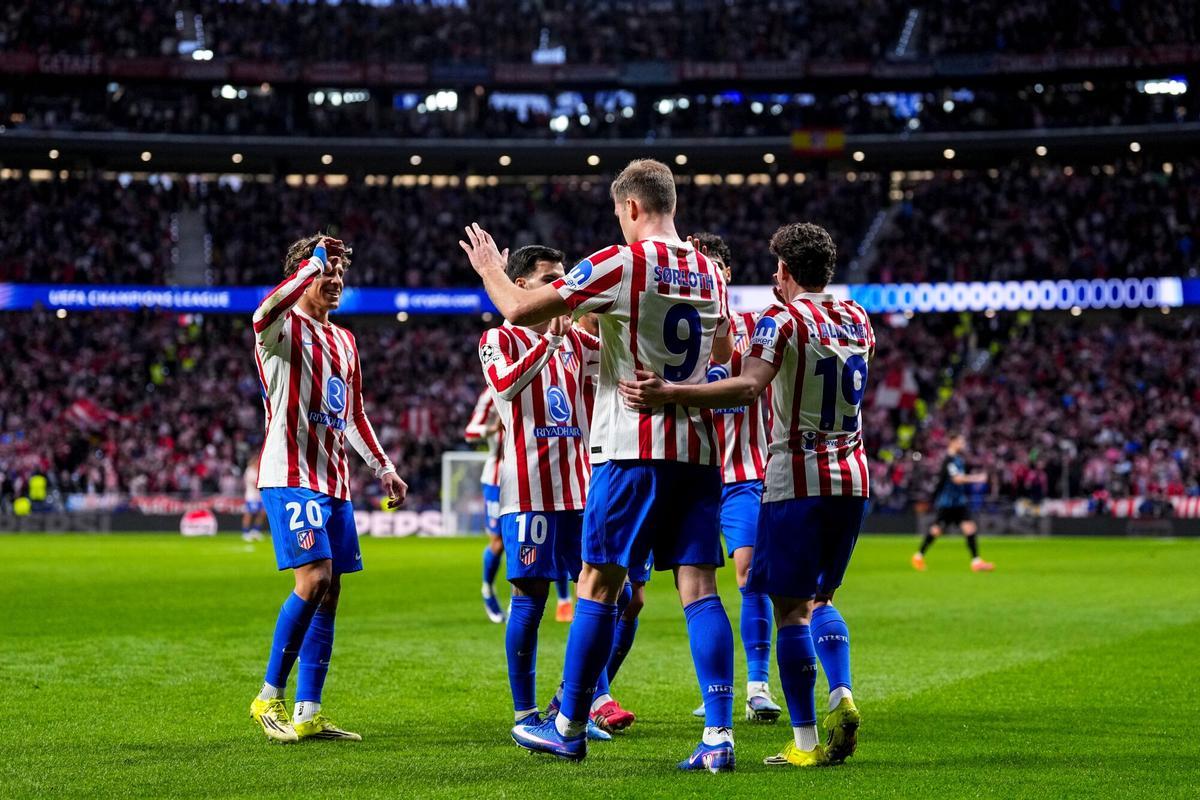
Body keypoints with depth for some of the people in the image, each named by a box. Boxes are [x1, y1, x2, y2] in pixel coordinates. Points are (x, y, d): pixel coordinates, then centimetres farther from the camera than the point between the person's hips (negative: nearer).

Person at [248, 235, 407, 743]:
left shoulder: (344, 341, 20)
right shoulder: (284, 329, -4)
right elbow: (266, 313, -32)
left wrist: (383, 467, 25)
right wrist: (314, 261, -27)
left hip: (334, 481, 8)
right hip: (291, 476, -8)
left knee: (329, 594, 5)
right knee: (314, 579, -19)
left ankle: (307, 714, 9)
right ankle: (270, 697, -7)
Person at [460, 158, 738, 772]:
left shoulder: (621, 264, -9)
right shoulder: (710, 273, 11)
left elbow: (521, 310, -9)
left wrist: (490, 270, 10)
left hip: (634, 450, -5)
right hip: (697, 450, 6)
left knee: (598, 584, 4)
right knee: (698, 588, 2)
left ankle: (569, 727, 13)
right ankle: (718, 735, -6)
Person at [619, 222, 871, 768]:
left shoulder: (782, 320, -10)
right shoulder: (857, 320, 10)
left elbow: (749, 386, -27)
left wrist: (669, 394, -37)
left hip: (797, 477, -6)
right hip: (853, 477, 6)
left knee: (790, 607, -1)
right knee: (820, 598, 19)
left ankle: (806, 741, -3)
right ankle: (841, 695, -3)